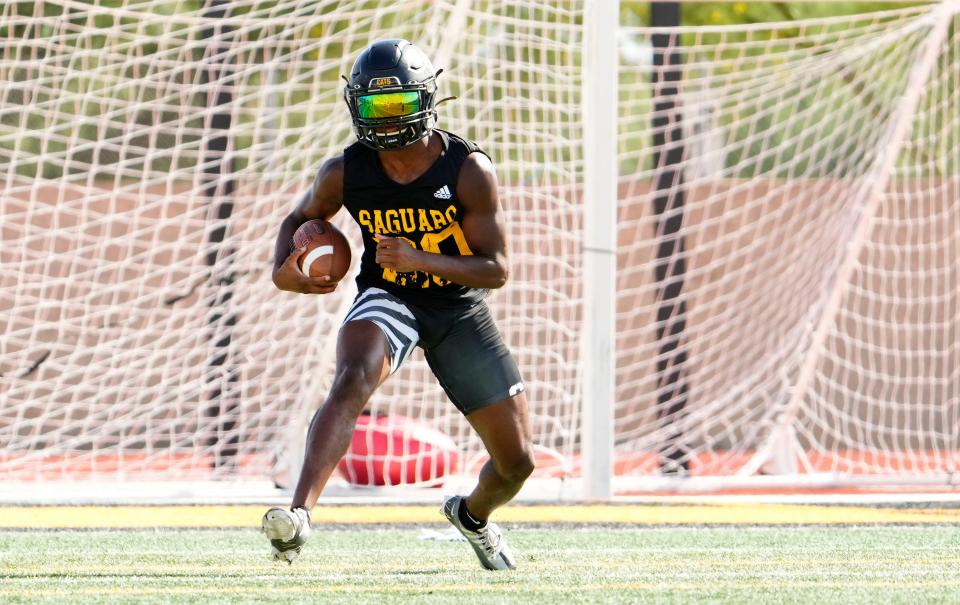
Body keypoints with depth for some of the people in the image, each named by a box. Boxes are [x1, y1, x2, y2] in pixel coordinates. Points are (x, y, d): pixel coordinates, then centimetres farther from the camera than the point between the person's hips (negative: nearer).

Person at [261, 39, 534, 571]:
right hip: (388, 300, -1)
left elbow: (496, 270, -19)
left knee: (516, 462, 6)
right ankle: (297, 516, -47)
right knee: (352, 382, -36)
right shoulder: (345, 173, -12)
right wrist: (283, 270, -12)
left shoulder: (468, 170, -19)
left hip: (460, 308, 1)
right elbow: (300, 218, 10)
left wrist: (421, 260, -33)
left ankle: (473, 514, 42)